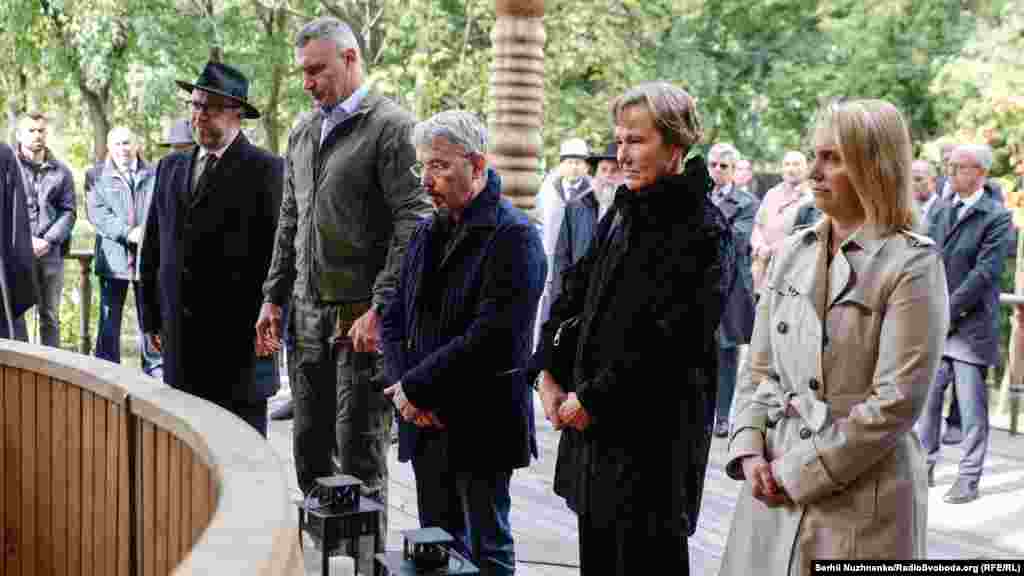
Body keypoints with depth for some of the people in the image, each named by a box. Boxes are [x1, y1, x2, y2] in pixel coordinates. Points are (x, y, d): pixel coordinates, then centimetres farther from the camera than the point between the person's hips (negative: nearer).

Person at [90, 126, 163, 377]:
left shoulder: (154, 175, 9)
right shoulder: (99, 177, 7)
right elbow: (97, 213, -5)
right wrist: (127, 232, -18)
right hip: (113, 259, 0)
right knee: (109, 319, 5)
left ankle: (155, 368, 15)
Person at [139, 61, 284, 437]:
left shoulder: (266, 170, -4)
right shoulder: (170, 167, 14)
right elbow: (153, 249, 17)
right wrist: (151, 318, 13)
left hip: (240, 337, -5)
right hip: (179, 337, 5)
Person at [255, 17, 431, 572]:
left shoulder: (391, 126, -8)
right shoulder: (302, 132, 15)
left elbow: (412, 225, -14)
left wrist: (380, 309, -17)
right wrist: (274, 296, 15)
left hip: (361, 317, -7)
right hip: (307, 314, 7)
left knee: (359, 453, -1)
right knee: (310, 448, 12)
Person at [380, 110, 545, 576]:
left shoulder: (513, 236, -13)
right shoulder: (427, 233, 12)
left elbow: (494, 337, -22)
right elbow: (394, 319, 12)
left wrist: (415, 386, -16)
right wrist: (404, 386, -5)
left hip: (480, 427, -7)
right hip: (426, 423, 7)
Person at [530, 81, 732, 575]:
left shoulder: (703, 231, -13)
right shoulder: (621, 215, 11)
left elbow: (668, 342, -19)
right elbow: (573, 295, 14)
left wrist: (592, 399, -15)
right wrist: (547, 375, 3)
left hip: (653, 440, -7)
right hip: (593, 425, 8)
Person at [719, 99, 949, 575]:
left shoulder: (912, 265, -10)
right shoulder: (792, 252, 6)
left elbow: (896, 402, -15)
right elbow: (758, 370, 10)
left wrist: (798, 473, -13)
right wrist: (749, 450, -5)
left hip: (862, 499, -5)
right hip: (772, 486, 5)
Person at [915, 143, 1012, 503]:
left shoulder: (997, 217, -7)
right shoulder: (945, 212, 13)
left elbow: (984, 273, -15)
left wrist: (948, 312, -16)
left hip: (971, 325, -6)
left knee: (972, 408, 1)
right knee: (926, 397, 10)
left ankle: (969, 479, 11)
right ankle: (924, 466, 22)